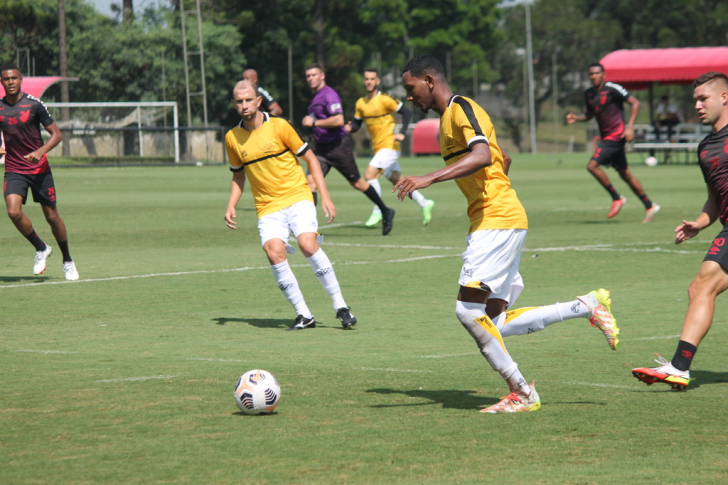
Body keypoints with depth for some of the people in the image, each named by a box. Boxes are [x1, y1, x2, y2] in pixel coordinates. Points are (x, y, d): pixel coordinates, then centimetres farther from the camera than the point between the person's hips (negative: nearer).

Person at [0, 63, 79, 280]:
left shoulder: (34, 105, -8)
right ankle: (41, 249, 3)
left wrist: (40, 151, -23)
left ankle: (67, 260, 23)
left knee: (52, 216, 3)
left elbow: (57, 134, -6)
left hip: (39, 168, -2)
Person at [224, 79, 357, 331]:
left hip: (297, 196, -3)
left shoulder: (279, 126, -5)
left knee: (308, 244, -25)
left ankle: (340, 307, -12)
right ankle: (303, 315, -11)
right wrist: (231, 206, 5)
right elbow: (239, 176, 21)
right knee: (274, 252, -22)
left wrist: (325, 197, -4)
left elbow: (310, 159, 2)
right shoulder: (232, 138, 5)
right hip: (267, 207, 3)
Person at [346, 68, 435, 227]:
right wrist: (349, 128, -9)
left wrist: (402, 133, -17)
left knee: (370, 174, -19)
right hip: (377, 147, 7)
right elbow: (357, 123, 14)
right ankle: (424, 204, 24)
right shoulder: (360, 103, 9)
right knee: (397, 180, 12)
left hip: (389, 145, -7)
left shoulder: (384, 99, -11)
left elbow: (407, 112, -9)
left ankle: (377, 212, -10)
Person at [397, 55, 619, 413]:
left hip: (498, 220, -10)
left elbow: (483, 156, -27)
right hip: (489, 222, 10)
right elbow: (503, 161, 31)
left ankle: (521, 393, -7)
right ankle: (588, 307, 11)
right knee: (493, 325, 3)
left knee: (469, 310, -14)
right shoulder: (449, 117, 22)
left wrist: (429, 178, -32)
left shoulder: (461, 109, -8)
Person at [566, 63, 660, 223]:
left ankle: (617, 198, -4)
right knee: (624, 173, 12)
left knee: (592, 166, -17)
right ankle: (649, 206, 20)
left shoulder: (612, 89, -12)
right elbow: (590, 114, 26)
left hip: (616, 135, -8)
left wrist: (630, 127, -20)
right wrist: (576, 118, 5)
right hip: (605, 136, 8)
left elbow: (635, 103, -12)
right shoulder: (589, 94, 11)